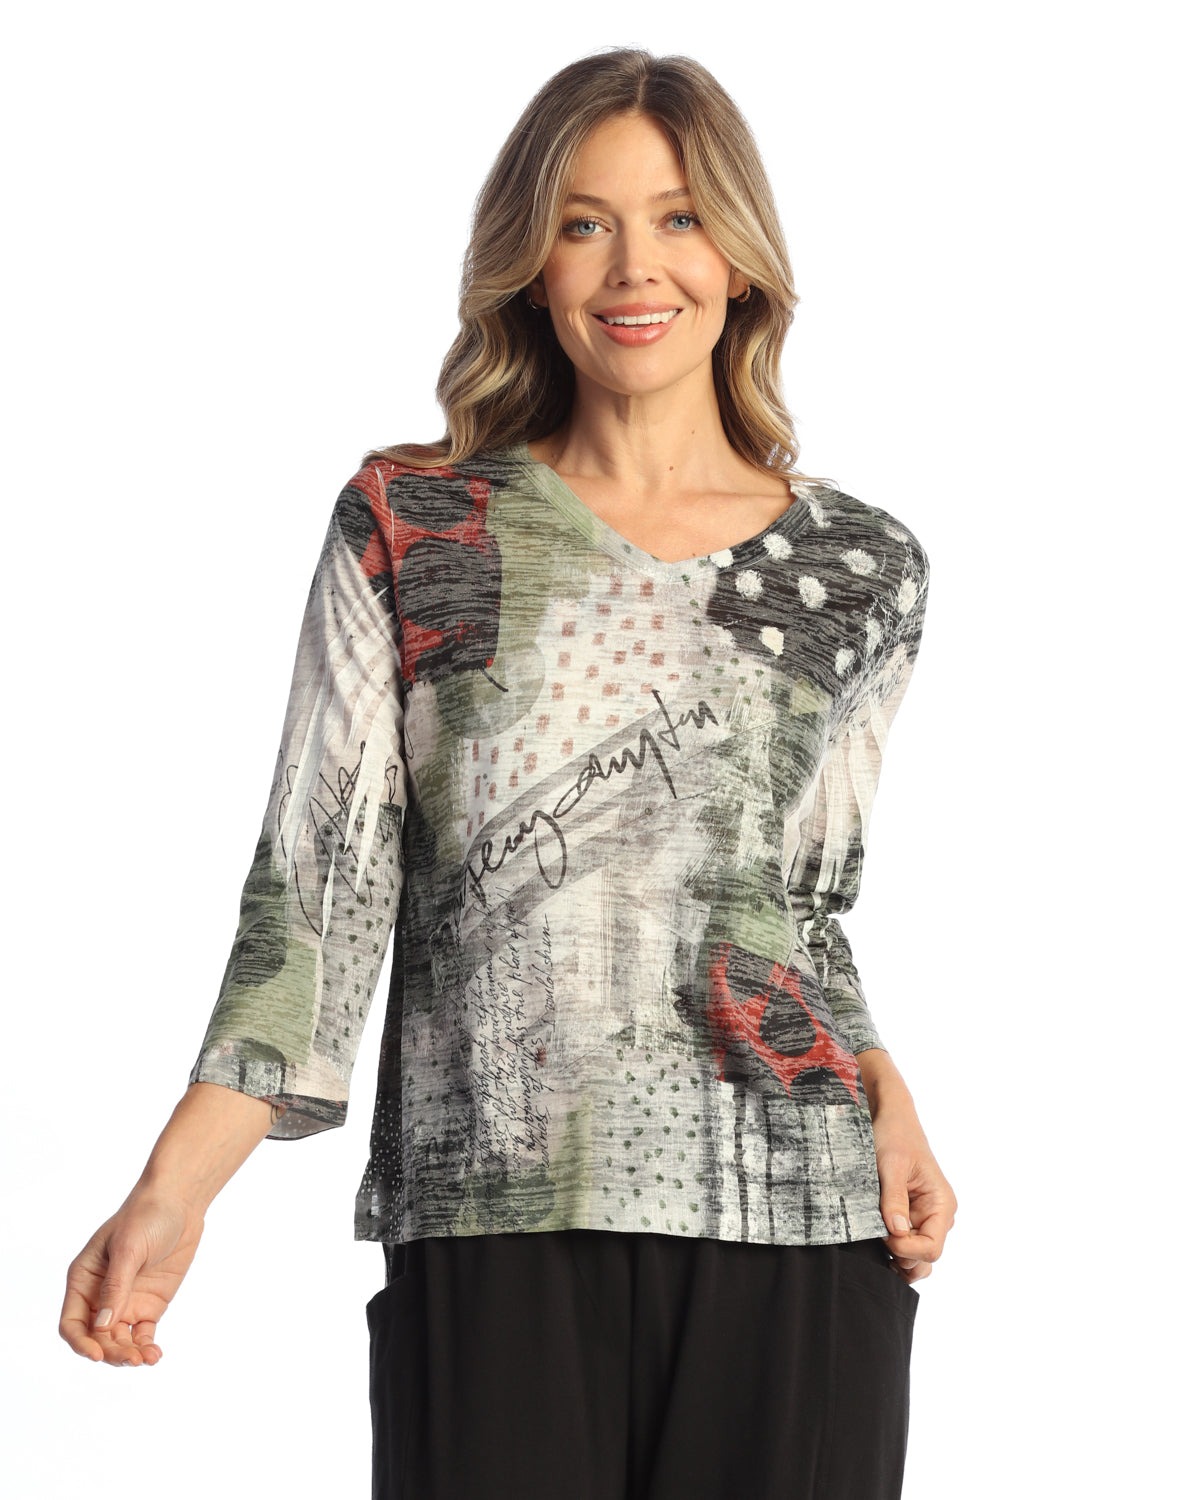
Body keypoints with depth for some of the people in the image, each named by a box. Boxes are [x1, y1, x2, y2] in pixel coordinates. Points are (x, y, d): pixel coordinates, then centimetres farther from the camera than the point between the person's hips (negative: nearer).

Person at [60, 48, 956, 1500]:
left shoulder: (861, 568, 8)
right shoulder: (408, 526, 4)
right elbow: (318, 887, 1)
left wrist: (883, 1093, -1)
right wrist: (172, 1193, -8)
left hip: (794, 1235, 2)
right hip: (491, 1242, -1)